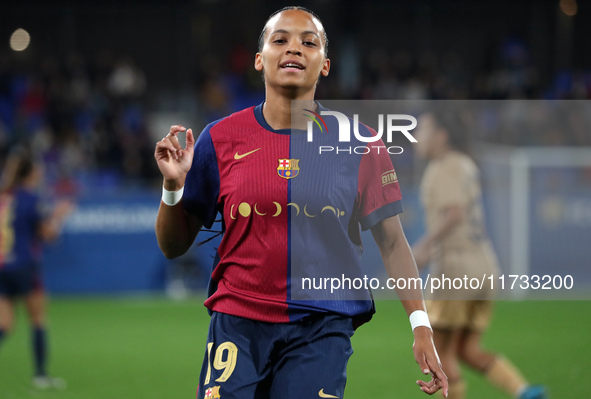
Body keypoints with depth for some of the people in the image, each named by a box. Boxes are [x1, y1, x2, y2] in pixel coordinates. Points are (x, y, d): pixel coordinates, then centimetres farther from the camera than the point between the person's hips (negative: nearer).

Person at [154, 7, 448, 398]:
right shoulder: (220, 139, 5)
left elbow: (391, 241, 5)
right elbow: (173, 245, 9)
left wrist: (421, 326, -3)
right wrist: (173, 186, -9)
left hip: (322, 332, -1)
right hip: (238, 324, 1)